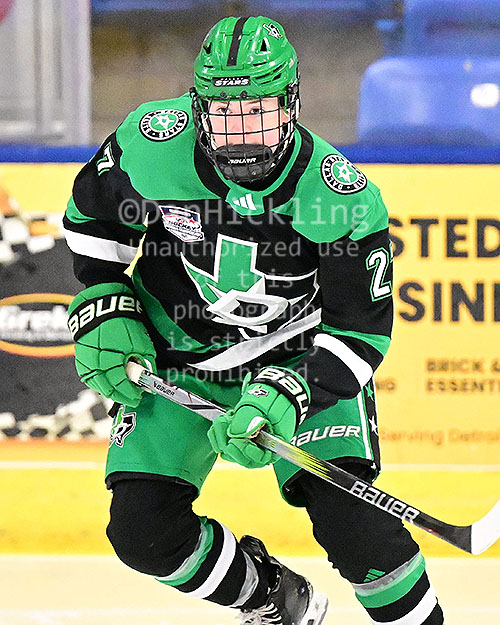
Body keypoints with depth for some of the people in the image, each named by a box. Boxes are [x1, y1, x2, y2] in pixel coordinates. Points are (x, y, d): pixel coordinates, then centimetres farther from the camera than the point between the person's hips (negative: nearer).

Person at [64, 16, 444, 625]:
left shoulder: (345, 197, -26)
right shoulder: (154, 143, -21)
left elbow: (359, 329, -19)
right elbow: (93, 212, 2)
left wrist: (286, 396, -32)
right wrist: (103, 313, -5)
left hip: (299, 354, -2)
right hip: (176, 359, 2)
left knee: (346, 516, -19)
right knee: (142, 531, -7)